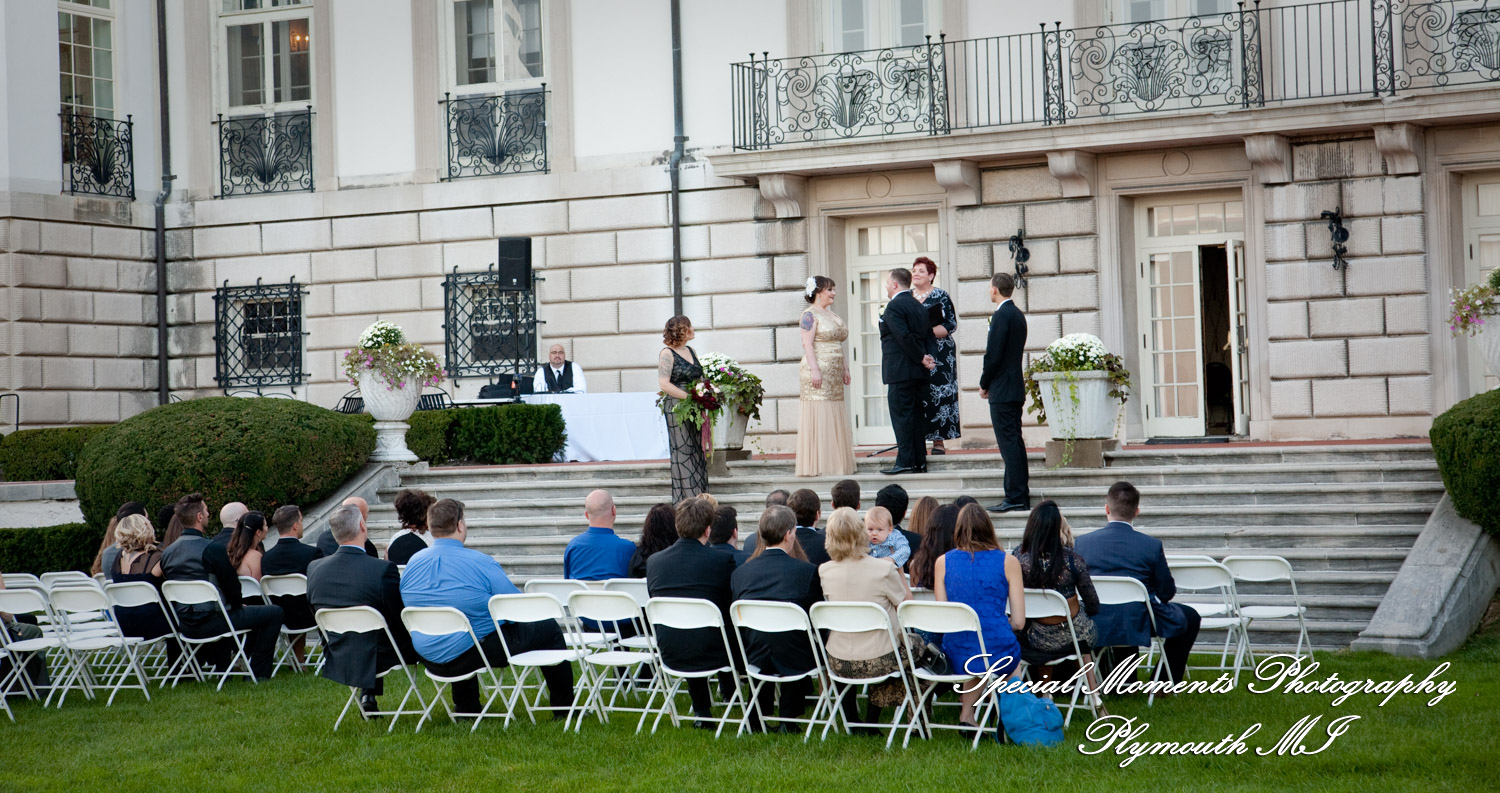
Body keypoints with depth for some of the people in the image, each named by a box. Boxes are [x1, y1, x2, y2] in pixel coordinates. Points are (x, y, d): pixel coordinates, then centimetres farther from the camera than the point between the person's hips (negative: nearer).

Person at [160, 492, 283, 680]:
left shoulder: (167, 553, 5)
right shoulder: (212, 549, -18)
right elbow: (232, 587, -13)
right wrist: (238, 605, 10)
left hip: (184, 625, 8)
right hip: (210, 622, -8)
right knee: (274, 612, 2)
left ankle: (221, 666, 41)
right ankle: (258, 673, 6)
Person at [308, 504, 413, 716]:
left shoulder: (314, 568, -6)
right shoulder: (383, 570, -24)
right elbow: (403, 621, -15)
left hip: (337, 661, 6)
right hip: (376, 660, -6)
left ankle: (367, 693, 28)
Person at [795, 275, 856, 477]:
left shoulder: (832, 315, 19)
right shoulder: (810, 315, -7)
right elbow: (807, 343, -14)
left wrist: (844, 368, 18)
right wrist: (814, 369, -21)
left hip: (834, 373, 9)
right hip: (818, 371, -9)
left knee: (834, 418, 8)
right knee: (818, 416, -9)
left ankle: (835, 463, 11)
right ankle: (817, 466, -8)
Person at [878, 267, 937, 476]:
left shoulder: (894, 307, -11)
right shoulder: (919, 307, 17)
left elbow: (904, 336, -21)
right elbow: (930, 335, 12)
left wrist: (921, 358, -12)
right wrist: (929, 357, -2)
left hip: (900, 371, -8)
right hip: (919, 372, 9)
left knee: (901, 415, -7)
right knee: (918, 415, 10)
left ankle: (905, 462, -9)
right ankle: (920, 462, 11)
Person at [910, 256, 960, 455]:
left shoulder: (941, 297, 1)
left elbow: (951, 325, -5)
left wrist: (928, 332, -17)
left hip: (938, 355, -3)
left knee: (938, 396, -7)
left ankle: (938, 441, -4)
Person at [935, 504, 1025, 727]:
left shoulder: (943, 561, 2)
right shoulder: (1008, 562, -3)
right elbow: (1019, 622, -4)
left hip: (957, 656, 2)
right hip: (998, 650, -2)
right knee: (1015, 663, 35)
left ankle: (966, 713, 30)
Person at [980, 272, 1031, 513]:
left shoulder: (1001, 316, -15)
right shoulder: (1018, 315, 14)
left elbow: (994, 355, -18)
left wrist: (984, 384, -5)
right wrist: (988, 379, 15)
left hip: (1002, 391, -10)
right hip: (1015, 388, 10)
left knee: (1009, 443, -9)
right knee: (1015, 441, 12)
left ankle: (1015, 497, -10)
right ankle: (1022, 496, 14)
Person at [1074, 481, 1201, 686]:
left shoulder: (1081, 543, -4)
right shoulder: (1151, 545, -10)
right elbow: (1166, 592, -2)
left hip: (1095, 626, 4)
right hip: (1138, 624, -4)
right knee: (1189, 617, 23)